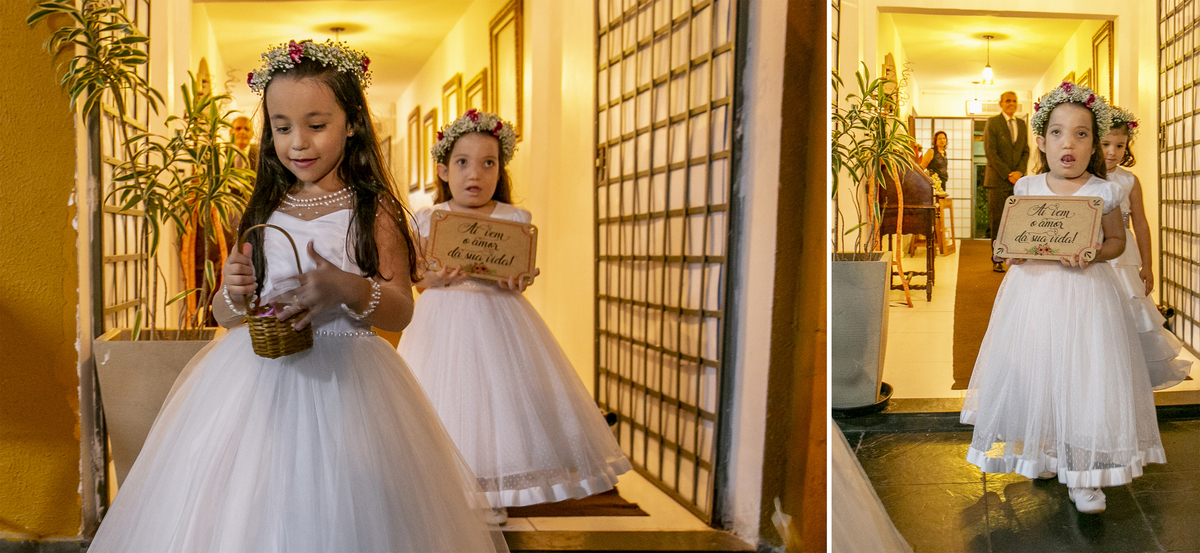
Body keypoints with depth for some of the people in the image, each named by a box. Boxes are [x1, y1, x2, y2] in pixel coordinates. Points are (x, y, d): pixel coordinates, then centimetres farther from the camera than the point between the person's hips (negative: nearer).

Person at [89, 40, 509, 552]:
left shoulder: (373, 212, -2)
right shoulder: (261, 213, 7)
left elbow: (401, 310, -6)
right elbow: (226, 316, 12)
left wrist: (347, 288, -24)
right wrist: (234, 294, -10)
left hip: (345, 383, -3)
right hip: (257, 382, 3)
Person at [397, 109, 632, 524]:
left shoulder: (515, 220, -1)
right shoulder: (428, 220, 0)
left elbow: (521, 278, 2)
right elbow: (418, 280, 3)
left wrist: (515, 282, -20)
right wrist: (436, 279, -18)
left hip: (497, 319, 0)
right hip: (444, 320, 0)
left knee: (499, 396, 1)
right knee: (447, 401, 2)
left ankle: (493, 495, 17)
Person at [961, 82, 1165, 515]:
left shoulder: (1103, 192, -4)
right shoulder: (1027, 188, 1)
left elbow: (1117, 239, 7)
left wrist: (1095, 253, -13)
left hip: (1085, 289, -2)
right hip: (1033, 288, 2)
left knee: (1085, 376, -5)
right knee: (1031, 372, 8)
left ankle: (1083, 472, 5)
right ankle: (1041, 454, 29)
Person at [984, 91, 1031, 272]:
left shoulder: (1021, 124, 15)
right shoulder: (993, 123, 0)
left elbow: (1025, 151, 14)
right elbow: (991, 152, -7)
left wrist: (1019, 171, -4)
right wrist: (1008, 175, -11)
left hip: (1018, 179, 4)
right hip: (997, 180, -4)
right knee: (997, 221, -4)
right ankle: (997, 260, 1)